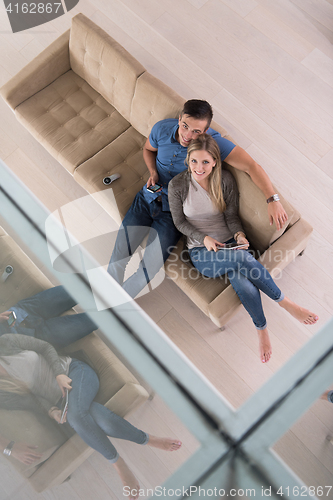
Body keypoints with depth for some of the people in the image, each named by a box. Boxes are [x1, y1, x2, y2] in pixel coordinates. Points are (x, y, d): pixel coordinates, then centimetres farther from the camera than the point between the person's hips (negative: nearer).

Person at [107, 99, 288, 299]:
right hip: (148, 198, 3)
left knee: (150, 267, -11)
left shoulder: (214, 143, -23)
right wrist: (153, 172, -7)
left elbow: (252, 166, -26)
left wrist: (273, 199, -36)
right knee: (119, 254, -5)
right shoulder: (162, 129, -11)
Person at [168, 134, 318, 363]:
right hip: (202, 251, -2)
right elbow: (180, 222, 0)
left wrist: (239, 234, -21)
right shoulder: (177, 185, -9)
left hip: (229, 243, 2)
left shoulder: (226, 180, -5)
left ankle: (262, 329, -7)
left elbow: (232, 216, 1)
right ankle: (285, 303, -15)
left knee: (243, 282, -31)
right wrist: (204, 239, -15)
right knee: (244, 259, -34)